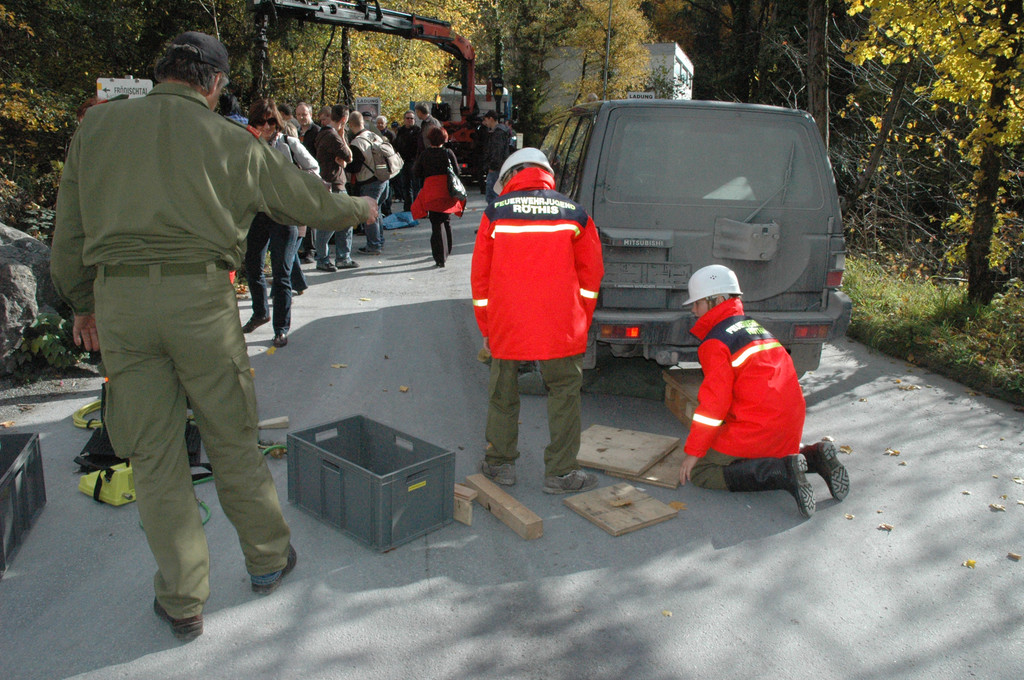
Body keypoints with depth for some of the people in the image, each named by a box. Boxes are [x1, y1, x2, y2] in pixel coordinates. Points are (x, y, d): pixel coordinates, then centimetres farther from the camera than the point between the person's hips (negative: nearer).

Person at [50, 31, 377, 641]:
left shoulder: (98, 125, 9)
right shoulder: (228, 139, 3)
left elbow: (69, 231, 12)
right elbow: (307, 199, 13)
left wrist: (83, 304, 22)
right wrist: (358, 209, 32)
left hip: (118, 300, 2)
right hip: (200, 297, -2)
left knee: (154, 453, 9)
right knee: (231, 438, 13)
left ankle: (183, 602, 20)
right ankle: (269, 558, 30)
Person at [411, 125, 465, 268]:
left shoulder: (424, 155, -2)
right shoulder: (448, 153, -2)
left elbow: (417, 173, 2)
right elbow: (457, 171, 1)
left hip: (431, 193, -2)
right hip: (448, 192, 2)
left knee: (436, 225, 0)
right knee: (447, 221, 19)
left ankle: (440, 257, -7)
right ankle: (447, 251, 33)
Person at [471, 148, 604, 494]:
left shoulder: (495, 212, 2)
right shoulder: (574, 213, 4)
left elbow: (480, 275, 6)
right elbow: (591, 273, 8)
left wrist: (486, 328, 15)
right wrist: (581, 323, 18)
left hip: (506, 326, 1)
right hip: (560, 328, 0)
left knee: (503, 395, 17)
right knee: (564, 394, 12)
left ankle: (499, 464, 29)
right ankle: (560, 472, 17)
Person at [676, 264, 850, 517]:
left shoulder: (716, 342, -10)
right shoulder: (753, 326, 18)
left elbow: (714, 402, -15)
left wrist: (693, 451, -8)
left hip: (758, 427, -9)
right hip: (791, 424, 9)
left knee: (700, 472, -6)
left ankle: (785, 473, -19)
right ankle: (814, 457, 8)